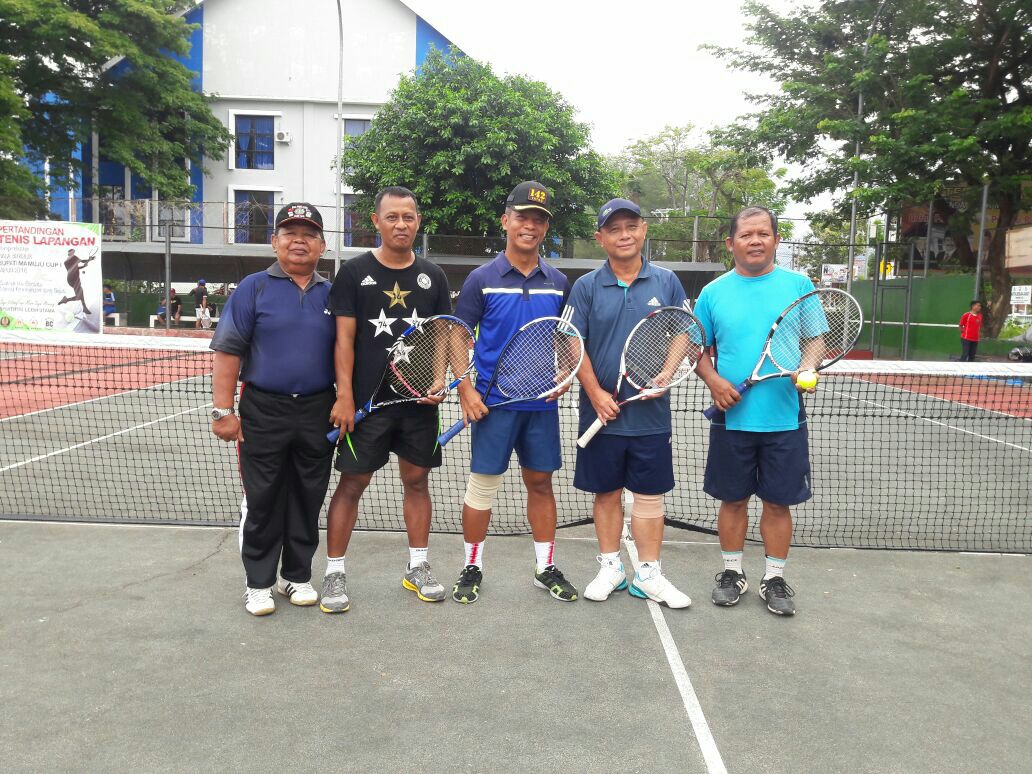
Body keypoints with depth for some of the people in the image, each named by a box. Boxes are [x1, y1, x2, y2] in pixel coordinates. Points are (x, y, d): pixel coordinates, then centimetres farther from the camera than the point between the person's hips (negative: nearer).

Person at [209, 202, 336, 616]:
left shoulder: (331, 294, 8)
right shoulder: (254, 288, -1)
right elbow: (228, 352, -4)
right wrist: (223, 410, -10)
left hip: (317, 412, 3)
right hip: (264, 411, -2)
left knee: (308, 500, 11)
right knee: (262, 501, 5)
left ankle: (297, 575, 27)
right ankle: (259, 583, 20)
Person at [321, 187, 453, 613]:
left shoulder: (432, 275, 8)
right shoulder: (354, 272, -2)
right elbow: (344, 338, -5)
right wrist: (344, 396, -12)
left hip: (420, 401, 3)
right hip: (366, 401, -3)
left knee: (417, 479, 11)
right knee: (352, 483, 2)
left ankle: (418, 567, 25)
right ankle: (334, 572, 14)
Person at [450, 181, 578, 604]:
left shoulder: (558, 282, 7)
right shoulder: (482, 279, -2)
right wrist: (466, 390, -11)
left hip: (543, 403, 3)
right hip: (493, 402, -3)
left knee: (540, 483, 12)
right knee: (482, 483, 4)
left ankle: (546, 567, 24)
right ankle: (472, 567, 20)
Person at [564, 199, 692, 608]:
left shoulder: (667, 282, 4)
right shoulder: (586, 287, 1)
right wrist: (596, 395, -11)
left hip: (652, 413, 1)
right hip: (602, 411, 0)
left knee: (649, 494, 6)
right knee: (606, 492, 10)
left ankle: (648, 575, 18)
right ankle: (610, 567, 25)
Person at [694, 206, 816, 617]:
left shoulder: (799, 285, 2)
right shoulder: (713, 292, 4)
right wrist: (712, 379, -10)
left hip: (784, 419, 0)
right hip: (731, 418, 1)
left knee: (778, 502, 8)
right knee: (733, 499, 11)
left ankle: (774, 578, 24)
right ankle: (732, 572, 28)